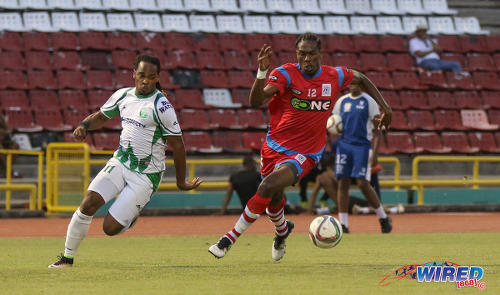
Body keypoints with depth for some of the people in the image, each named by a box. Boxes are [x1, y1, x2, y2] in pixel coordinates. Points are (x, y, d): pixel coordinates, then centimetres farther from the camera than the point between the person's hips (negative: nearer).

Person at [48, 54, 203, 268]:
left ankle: (132, 216, 24)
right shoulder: (123, 95, 3)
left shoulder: (161, 106, -16)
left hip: (146, 176, -5)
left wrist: (181, 182, -2)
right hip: (120, 163, 5)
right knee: (89, 203, -17)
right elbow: (101, 116, 22)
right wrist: (84, 126, 0)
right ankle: (67, 257, -3)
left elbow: (177, 145, -9)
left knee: (110, 228, -10)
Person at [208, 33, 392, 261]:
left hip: (305, 154, -2)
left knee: (267, 187, -25)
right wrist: (262, 72, -43)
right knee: (274, 199, 18)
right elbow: (255, 101, -27)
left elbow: (361, 79, 19)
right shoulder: (285, 74, -13)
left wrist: (385, 107, 15)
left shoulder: (335, 77, -5)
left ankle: (230, 238, -16)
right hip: (275, 147, 2)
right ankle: (282, 230, 55)